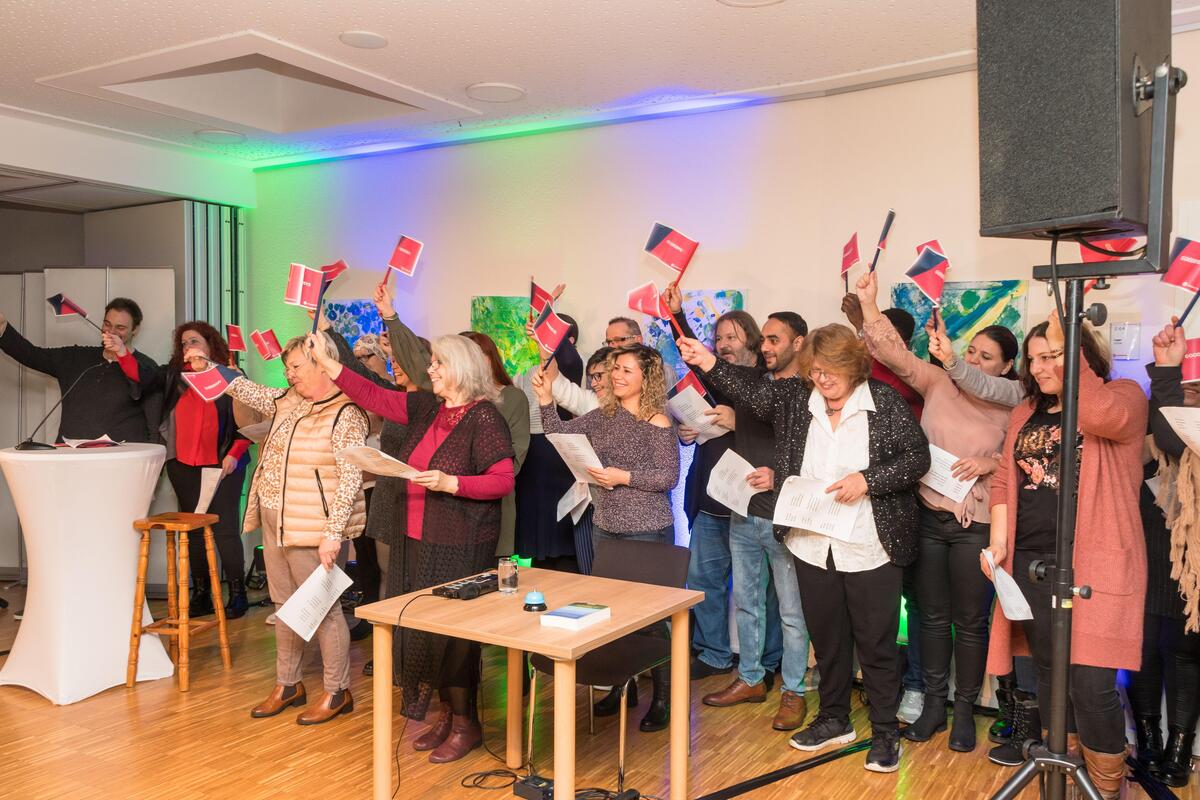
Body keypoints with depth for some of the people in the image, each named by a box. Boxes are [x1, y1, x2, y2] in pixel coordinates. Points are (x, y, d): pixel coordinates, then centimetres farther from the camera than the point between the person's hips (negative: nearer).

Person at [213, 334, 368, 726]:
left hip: (312, 530, -8)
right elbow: (247, 390, 23)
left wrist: (333, 533, -24)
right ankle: (287, 685, 31)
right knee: (285, 605, 17)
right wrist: (208, 367, 13)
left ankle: (337, 692, 15)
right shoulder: (287, 401, 9)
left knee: (322, 608, 1)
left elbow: (350, 479, -21)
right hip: (275, 522, 9)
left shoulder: (345, 414, -16)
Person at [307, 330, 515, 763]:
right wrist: (328, 363, 8)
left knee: (453, 629, -1)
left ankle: (465, 724, 14)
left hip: (460, 545, -7)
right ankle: (446, 713, 26)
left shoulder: (484, 418, -12)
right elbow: (375, 397, 11)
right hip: (419, 540, 7)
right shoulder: (425, 408, 9)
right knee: (425, 626, 12)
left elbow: (503, 480, -16)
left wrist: (450, 483, -25)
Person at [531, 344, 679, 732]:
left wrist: (624, 476, -21)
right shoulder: (602, 416, 8)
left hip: (647, 531, -6)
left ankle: (662, 697, 15)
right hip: (605, 527, 7)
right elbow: (560, 434, 7)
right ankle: (622, 685, 31)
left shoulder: (657, 423, -10)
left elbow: (669, 477, -14)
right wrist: (545, 399, -4)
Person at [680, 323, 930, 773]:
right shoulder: (795, 398, 2)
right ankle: (834, 719, 36)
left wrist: (868, 479, -20)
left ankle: (885, 732, 25)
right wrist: (708, 364, -8)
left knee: (877, 644, 8)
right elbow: (751, 391, 4)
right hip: (812, 547, 4)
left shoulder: (885, 403, -8)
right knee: (827, 638, 18)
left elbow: (918, 457, -8)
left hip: (869, 550, -4)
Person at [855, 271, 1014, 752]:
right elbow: (896, 354, -8)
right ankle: (933, 704, 27)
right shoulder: (939, 382, 1)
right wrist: (868, 304, -18)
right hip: (928, 517, 2)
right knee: (932, 616, 13)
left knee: (970, 621, 8)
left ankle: (964, 709, 25)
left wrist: (991, 464, -17)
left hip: (975, 525, -2)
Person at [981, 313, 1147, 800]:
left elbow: (1101, 415, -26)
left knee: (1092, 685, -7)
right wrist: (998, 541, 1)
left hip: (1095, 564, -5)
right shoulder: (1026, 413, 15)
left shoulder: (1124, 396, -2)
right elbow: (1004, 481, 13)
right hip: (1030, 563, 6)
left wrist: (1067, 343, -22)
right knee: (1048, 674, 14)